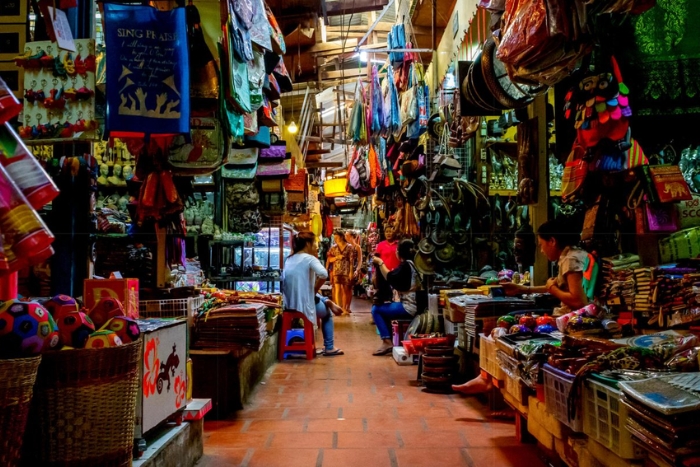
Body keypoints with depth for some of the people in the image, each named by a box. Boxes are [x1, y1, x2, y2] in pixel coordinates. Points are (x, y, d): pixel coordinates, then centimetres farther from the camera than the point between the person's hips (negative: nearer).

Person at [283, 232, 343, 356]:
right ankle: (329, 347, 21)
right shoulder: (309, 258, -11)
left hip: (289, 303, 7)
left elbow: (284, 279, 12)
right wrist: (315, 289, -13)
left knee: (322, 300, 32)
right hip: (304, 303, -7)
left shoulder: (289, 259, 10)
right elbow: (323, 274, -29)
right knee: (327, 314, 23)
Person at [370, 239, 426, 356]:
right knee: (384, 309, 25)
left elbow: (390, 277, -20)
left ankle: (387, 342, -4)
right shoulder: (413, 263, 15)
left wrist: (380, 263, -8)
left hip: (410, 307, -10)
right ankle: (389, 342, 22)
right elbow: (396, 281, 17)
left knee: (376, 309, 2)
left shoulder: (406, 265, -13)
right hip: (416, 305, 10)